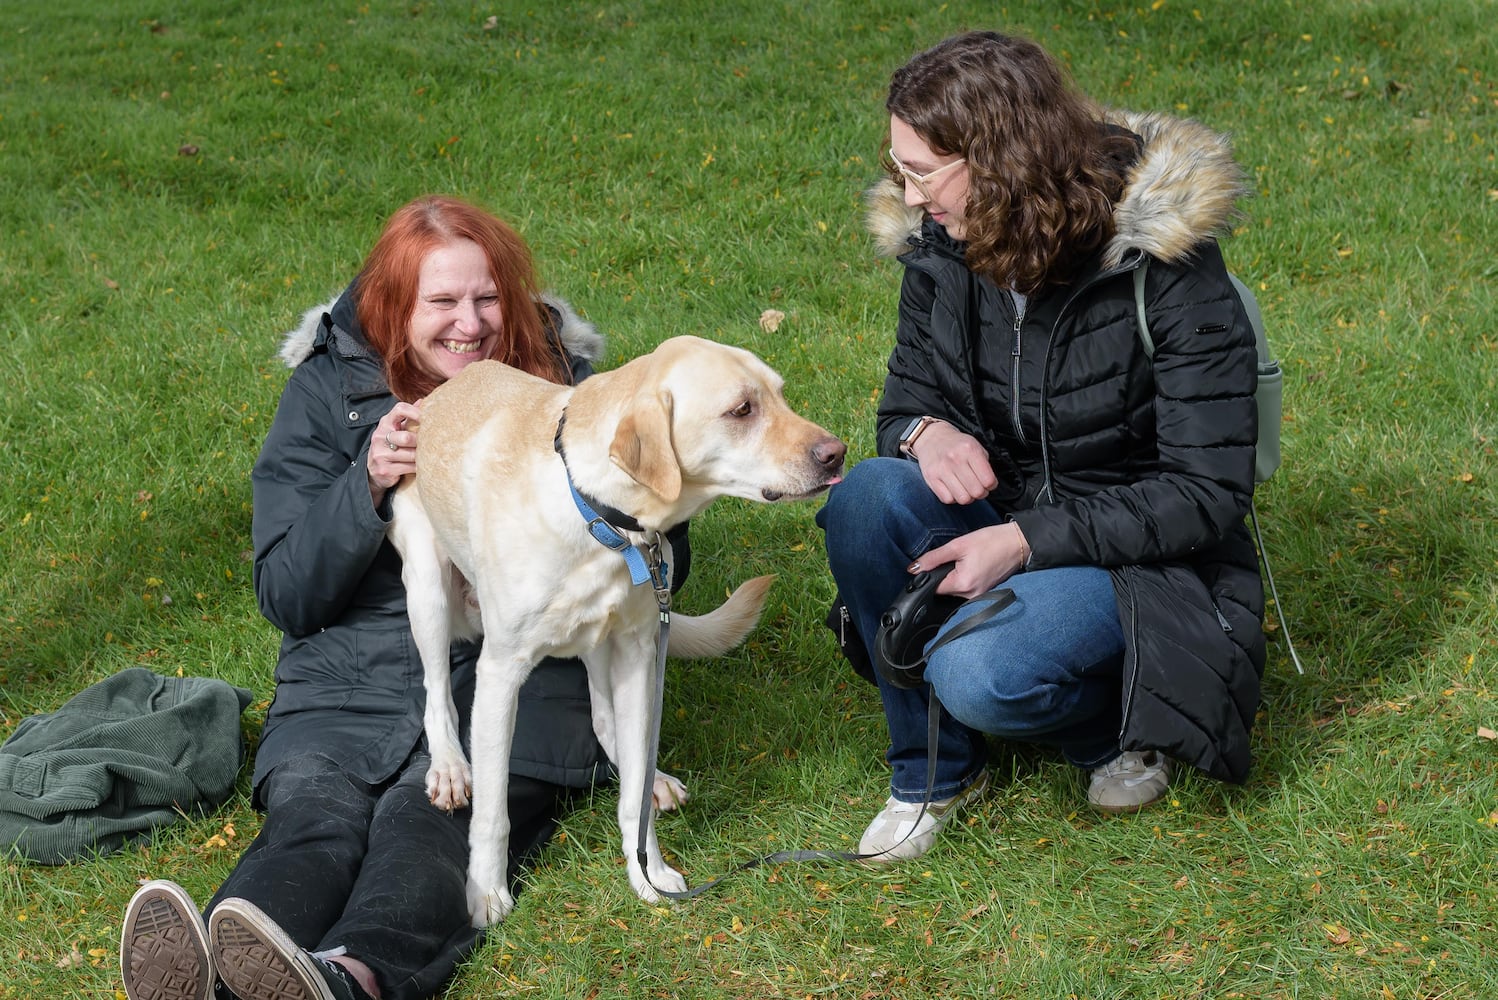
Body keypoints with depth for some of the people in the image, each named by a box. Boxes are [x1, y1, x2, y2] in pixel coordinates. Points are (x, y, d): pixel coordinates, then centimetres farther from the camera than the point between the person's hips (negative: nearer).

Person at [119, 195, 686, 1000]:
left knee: (429, 818, -33)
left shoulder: (560, 383, 12)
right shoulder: (327, 389, 12)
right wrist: (368, 483, -11)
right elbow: (285, 596, 6)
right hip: (347, 687, 1)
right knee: (314, 817, -32)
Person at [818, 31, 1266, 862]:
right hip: (1005, 523, 6)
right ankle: (932, 771, -8)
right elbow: (906, 396, 10)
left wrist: (1027, 542, -27)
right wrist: (925, 431, -18)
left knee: (981, 677, -33)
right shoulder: (940, 245, -3)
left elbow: (1209, 494, -19)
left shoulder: (1163, 263, -20)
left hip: (1139, 553, -6)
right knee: (867, 498, -26)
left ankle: (1120, 723, 3)